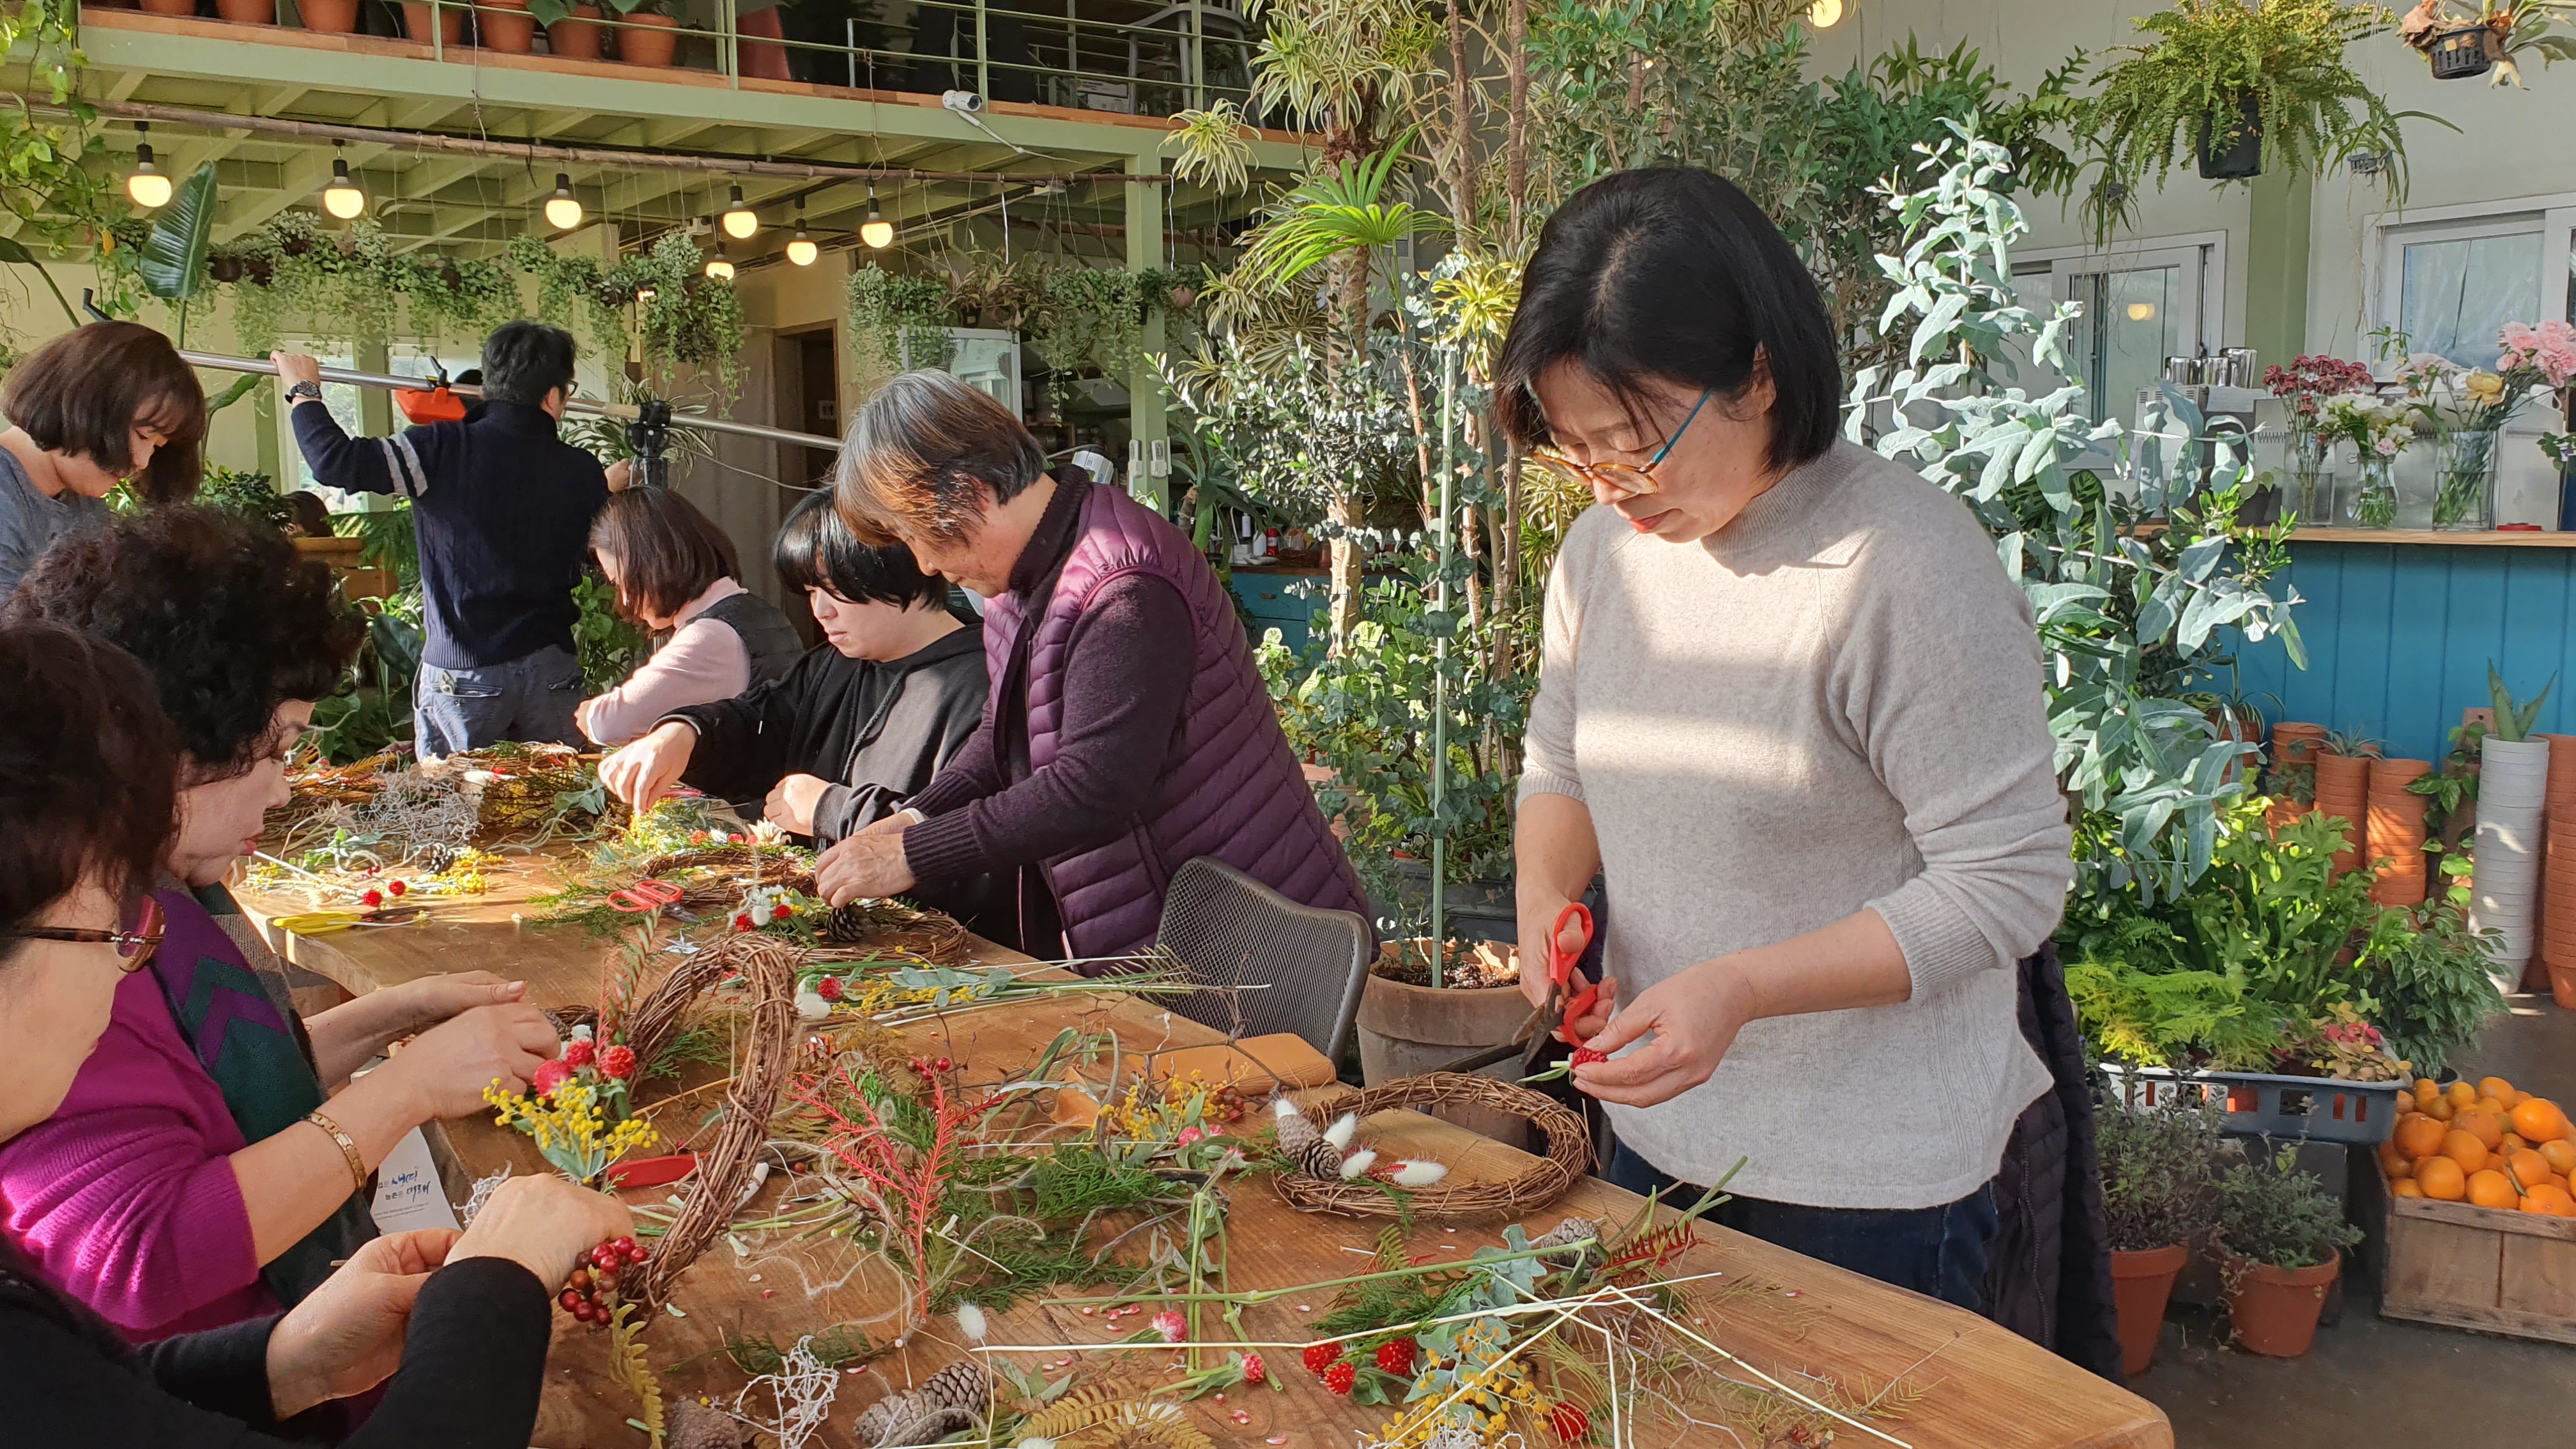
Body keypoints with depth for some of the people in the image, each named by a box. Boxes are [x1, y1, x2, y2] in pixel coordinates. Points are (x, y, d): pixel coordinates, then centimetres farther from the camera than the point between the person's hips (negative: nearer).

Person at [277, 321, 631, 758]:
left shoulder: (444, 450, -11)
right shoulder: (583, 472, -3)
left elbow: (336, 461, -15)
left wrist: (304, 391, 3)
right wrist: (610, 491, 30)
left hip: (462, 674, -2)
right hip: (552, 669, 2)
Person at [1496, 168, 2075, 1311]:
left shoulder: (1913, 567, -22)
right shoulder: (1603, 545, -1)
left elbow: (2008, 883, -20)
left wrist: (1742, 986, -29)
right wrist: (1544, 892, -9)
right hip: (1659, 1128, 7)